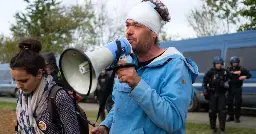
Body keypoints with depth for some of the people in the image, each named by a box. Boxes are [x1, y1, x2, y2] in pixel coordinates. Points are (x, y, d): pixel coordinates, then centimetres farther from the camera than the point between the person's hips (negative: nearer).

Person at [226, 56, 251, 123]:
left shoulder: (241, 68, 1)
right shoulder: (229, 69, 6)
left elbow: (249, 74, -1)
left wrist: (245, 77, -22)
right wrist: (234, 72, -28)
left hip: (238, 88, -2)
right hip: (230, 88, 2)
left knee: (238, 103, -3)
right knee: (229, 103, 6)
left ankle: (237, 117, 7)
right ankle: (231, 116, 19)